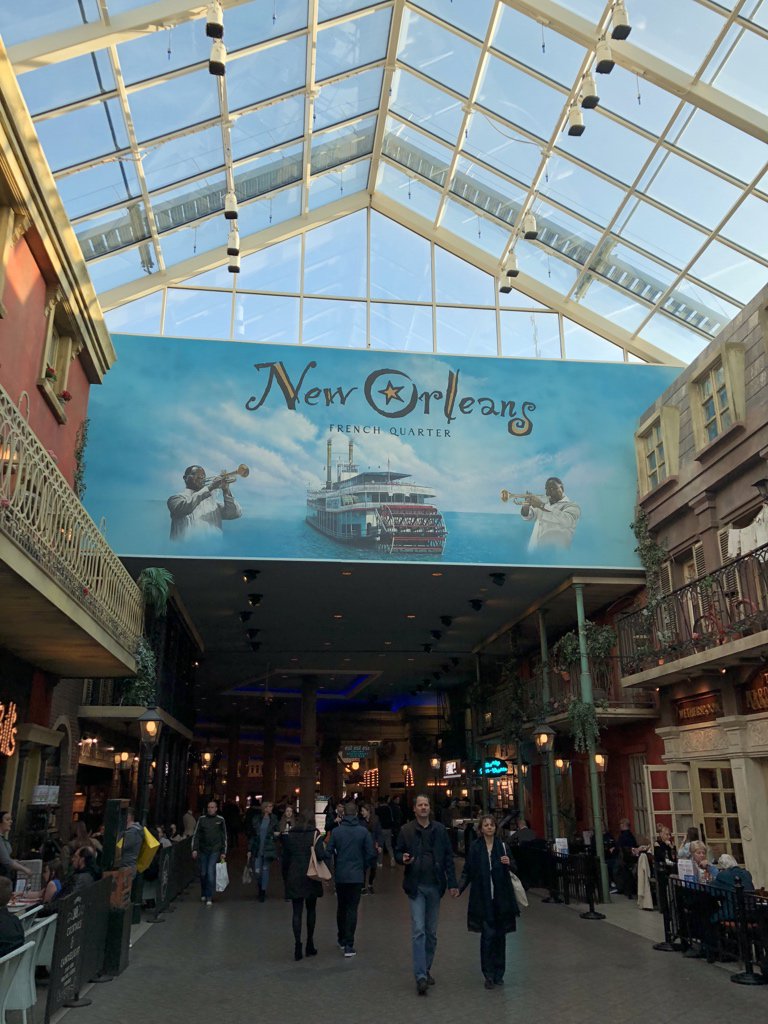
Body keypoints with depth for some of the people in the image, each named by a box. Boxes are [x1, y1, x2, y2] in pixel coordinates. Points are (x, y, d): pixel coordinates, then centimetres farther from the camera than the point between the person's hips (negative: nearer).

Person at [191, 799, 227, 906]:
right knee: (203, 873, 8)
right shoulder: (202, 819, 2)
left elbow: (224, 837, 7)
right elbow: (195, 835, 5)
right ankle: (203, 894, 28)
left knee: (211, 873, -12)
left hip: (215, 851, -2)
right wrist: (194, 849, -3)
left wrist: (223, 852, 4)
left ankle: (209, 898, -6)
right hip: (203, 850, 2)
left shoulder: (220, 820, 2)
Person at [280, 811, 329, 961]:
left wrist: (286, 878, 13)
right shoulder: (315, 835, -6)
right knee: (311, 910, 14)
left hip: (294, 879, 2)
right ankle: (310, 945, 19)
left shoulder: (289, 836, 3)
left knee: (297, 912, 4)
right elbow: (321, 855, -20)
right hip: (311, 878, -1)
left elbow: (285, 859, 5)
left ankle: (297, 946, -5)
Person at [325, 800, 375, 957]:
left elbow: (328, 852, -6)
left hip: (340, 875, 2)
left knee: (341, 907, 18)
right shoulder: (363, 831, -8)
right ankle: (348, 945, 0)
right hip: (357, 875, -2)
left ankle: (341, 939, 31)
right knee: (352, 909, 4)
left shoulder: (336, 831, -6)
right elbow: (371, 854, -8)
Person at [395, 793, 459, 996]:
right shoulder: (406, 830, -2)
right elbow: (397, 853, 7)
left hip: (435, 886, 3)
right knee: (418, 931, -8)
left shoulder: (440, 829, 3)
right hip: (416, 887, -2)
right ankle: (420, 976, -5)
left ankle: (426, 970, 27)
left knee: (431, 932, 12)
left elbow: (448, 857, 5)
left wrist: (452, 883, 1)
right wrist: (403, 858, -16)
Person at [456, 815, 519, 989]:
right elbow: (467, 872, 2)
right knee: (488, 935, -6)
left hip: (501, 898, 2)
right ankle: (488, 975, 6)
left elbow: (514, 870, 8)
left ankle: (499, 974, 21)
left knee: (500, 935, 7)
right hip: (483, 899, -2)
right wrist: (459, 888, -11)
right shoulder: (475, 848, 0)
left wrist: (509, 863, -14)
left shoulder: (502, 846, 3)